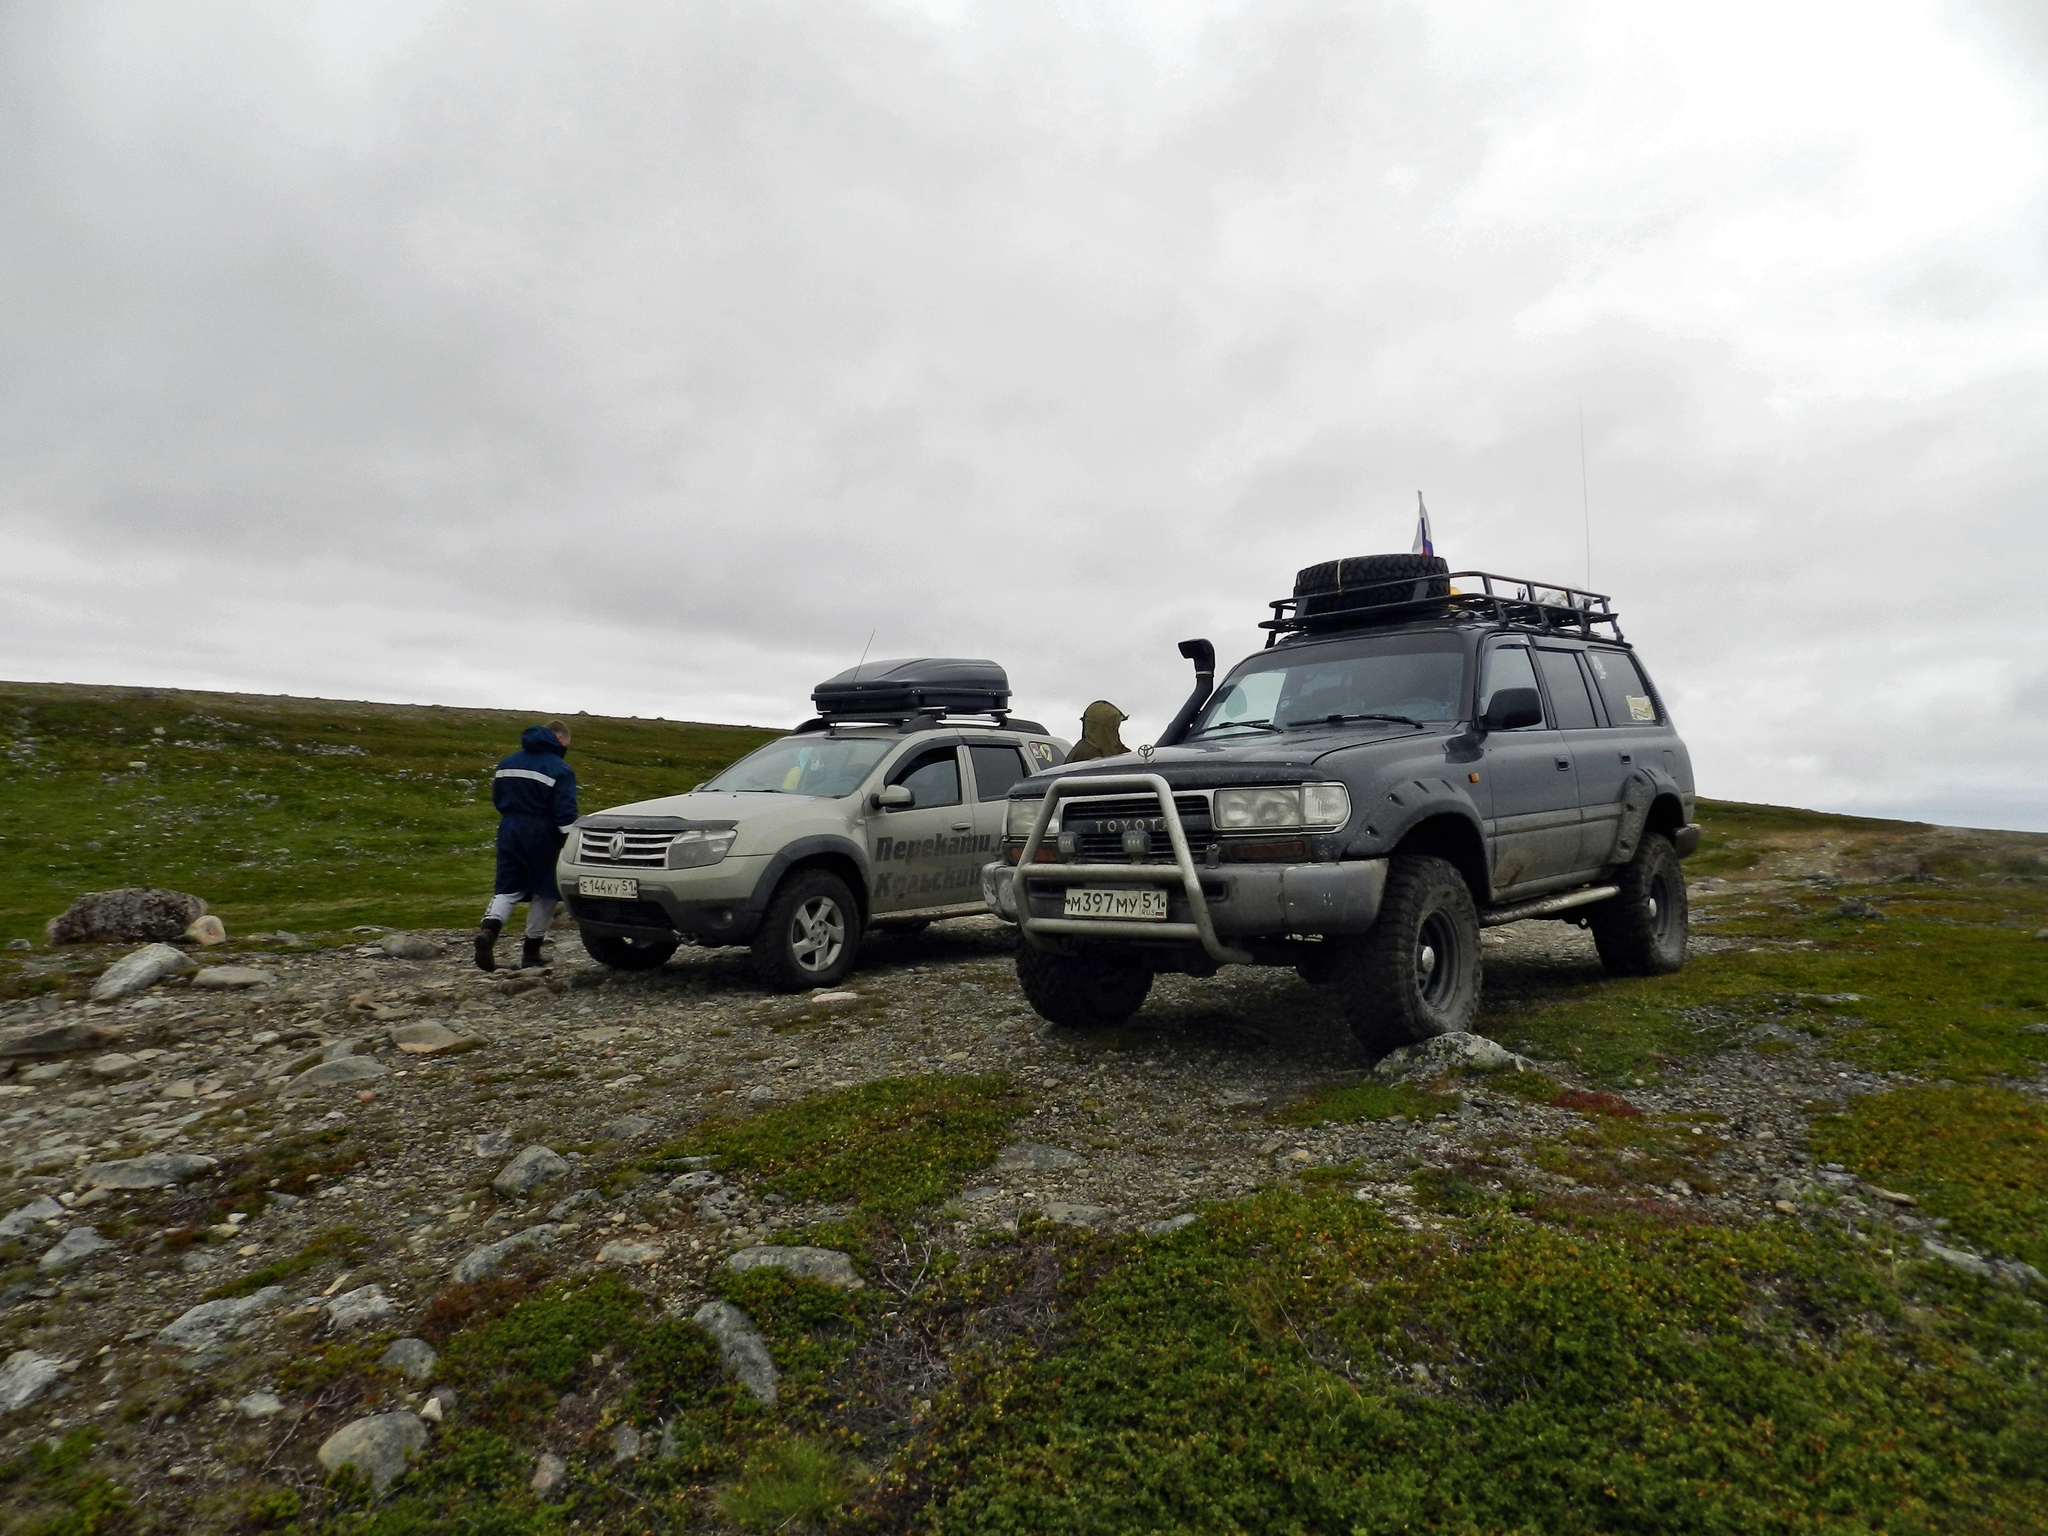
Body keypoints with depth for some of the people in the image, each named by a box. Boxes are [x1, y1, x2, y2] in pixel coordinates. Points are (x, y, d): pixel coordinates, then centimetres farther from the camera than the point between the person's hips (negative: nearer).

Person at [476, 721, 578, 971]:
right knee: (544, 891, 6)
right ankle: (531, 952, 10)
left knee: (508, 888, 9)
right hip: (541, 835, -5)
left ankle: (488, 930, -19)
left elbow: (497, 799, 20)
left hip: (509, 831, 5)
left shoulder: (507, 763, 13)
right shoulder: (560, 769, -9)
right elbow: (565, 812, -17)